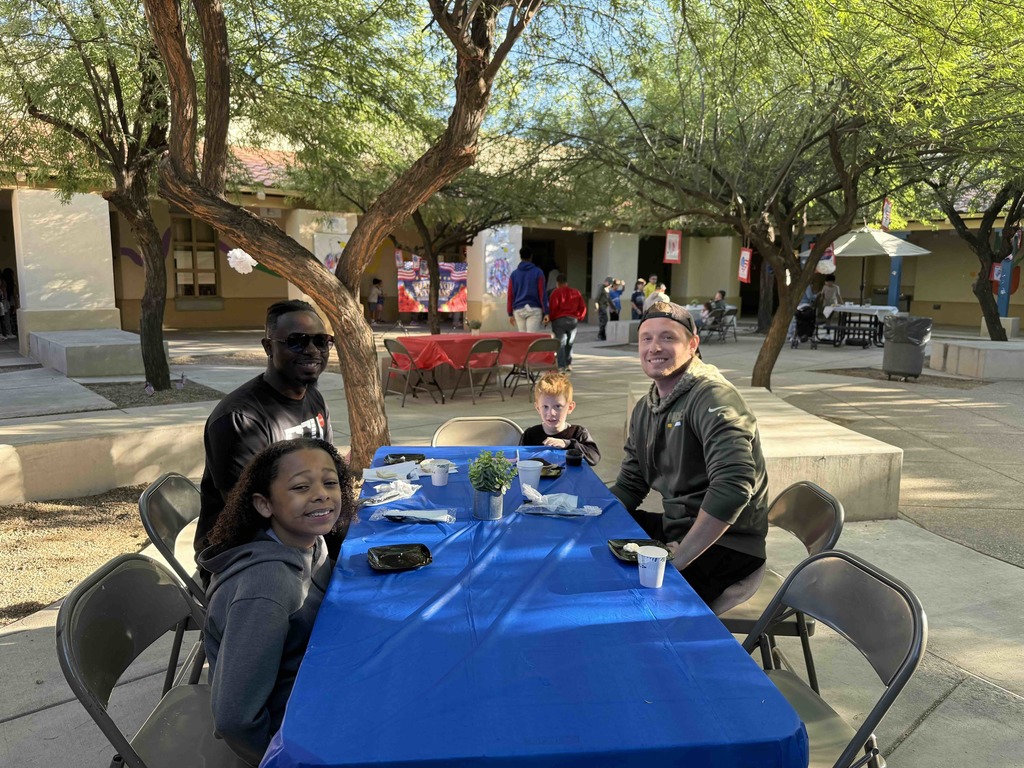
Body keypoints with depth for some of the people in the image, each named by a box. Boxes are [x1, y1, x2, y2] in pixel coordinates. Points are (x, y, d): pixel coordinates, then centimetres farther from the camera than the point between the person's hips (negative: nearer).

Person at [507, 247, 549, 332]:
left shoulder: (514, 274, 6)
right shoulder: (538, 272, 0)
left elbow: (510, 295, 6)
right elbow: (542, 293, -4)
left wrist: (510, 314, 12)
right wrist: (545, 313, -3)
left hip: (518, 310, 3)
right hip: (534, 309, -2)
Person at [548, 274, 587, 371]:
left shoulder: (556, 292, 0)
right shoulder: (576, 292, 14)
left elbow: (553, 307, -11)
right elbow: (583, 307, 10)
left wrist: (551, 318, 0)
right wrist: (579, 318, 21)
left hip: (559, 319, -4)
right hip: (573, 320, 4)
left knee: (560, 342, -4)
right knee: (569, 343, 16)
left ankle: (561, 365, -13)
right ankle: (568, 364, 14)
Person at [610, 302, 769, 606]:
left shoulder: (713, 396, -19)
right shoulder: (645, 409, 10)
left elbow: (733, 487, -31)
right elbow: (629, 487, 16)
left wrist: (677, 559, -29)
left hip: (726, 544, -8)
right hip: (676, 528, 8)